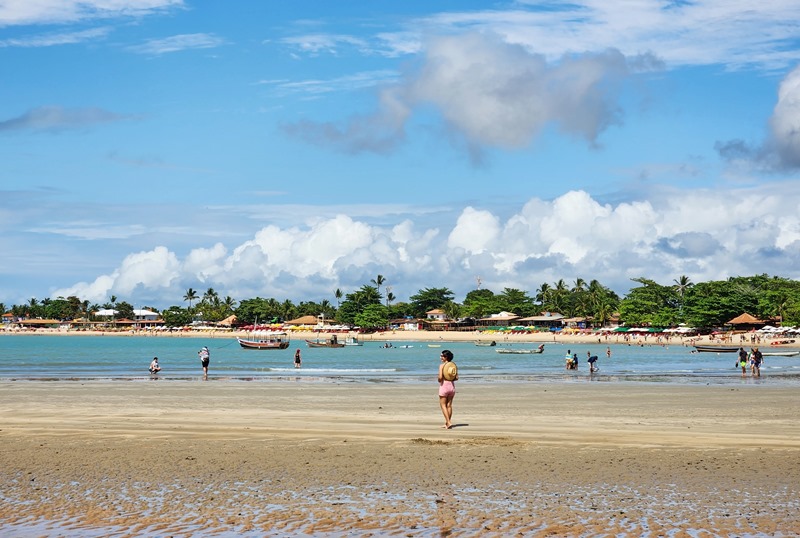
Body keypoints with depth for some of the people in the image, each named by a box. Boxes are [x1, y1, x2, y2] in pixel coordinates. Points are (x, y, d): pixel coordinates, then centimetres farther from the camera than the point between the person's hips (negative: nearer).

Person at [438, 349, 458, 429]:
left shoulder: (442, 365, -12)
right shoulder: (453, 365, 3)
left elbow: (440, 377, -21)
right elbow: (457, 378, 2)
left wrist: (439, 381, 0)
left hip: (444, 385, -6)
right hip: (452, 385, 6)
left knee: (443, 405, 3)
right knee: (449, 405, 12)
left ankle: (449, 422, -7)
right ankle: (447, 423, 17)